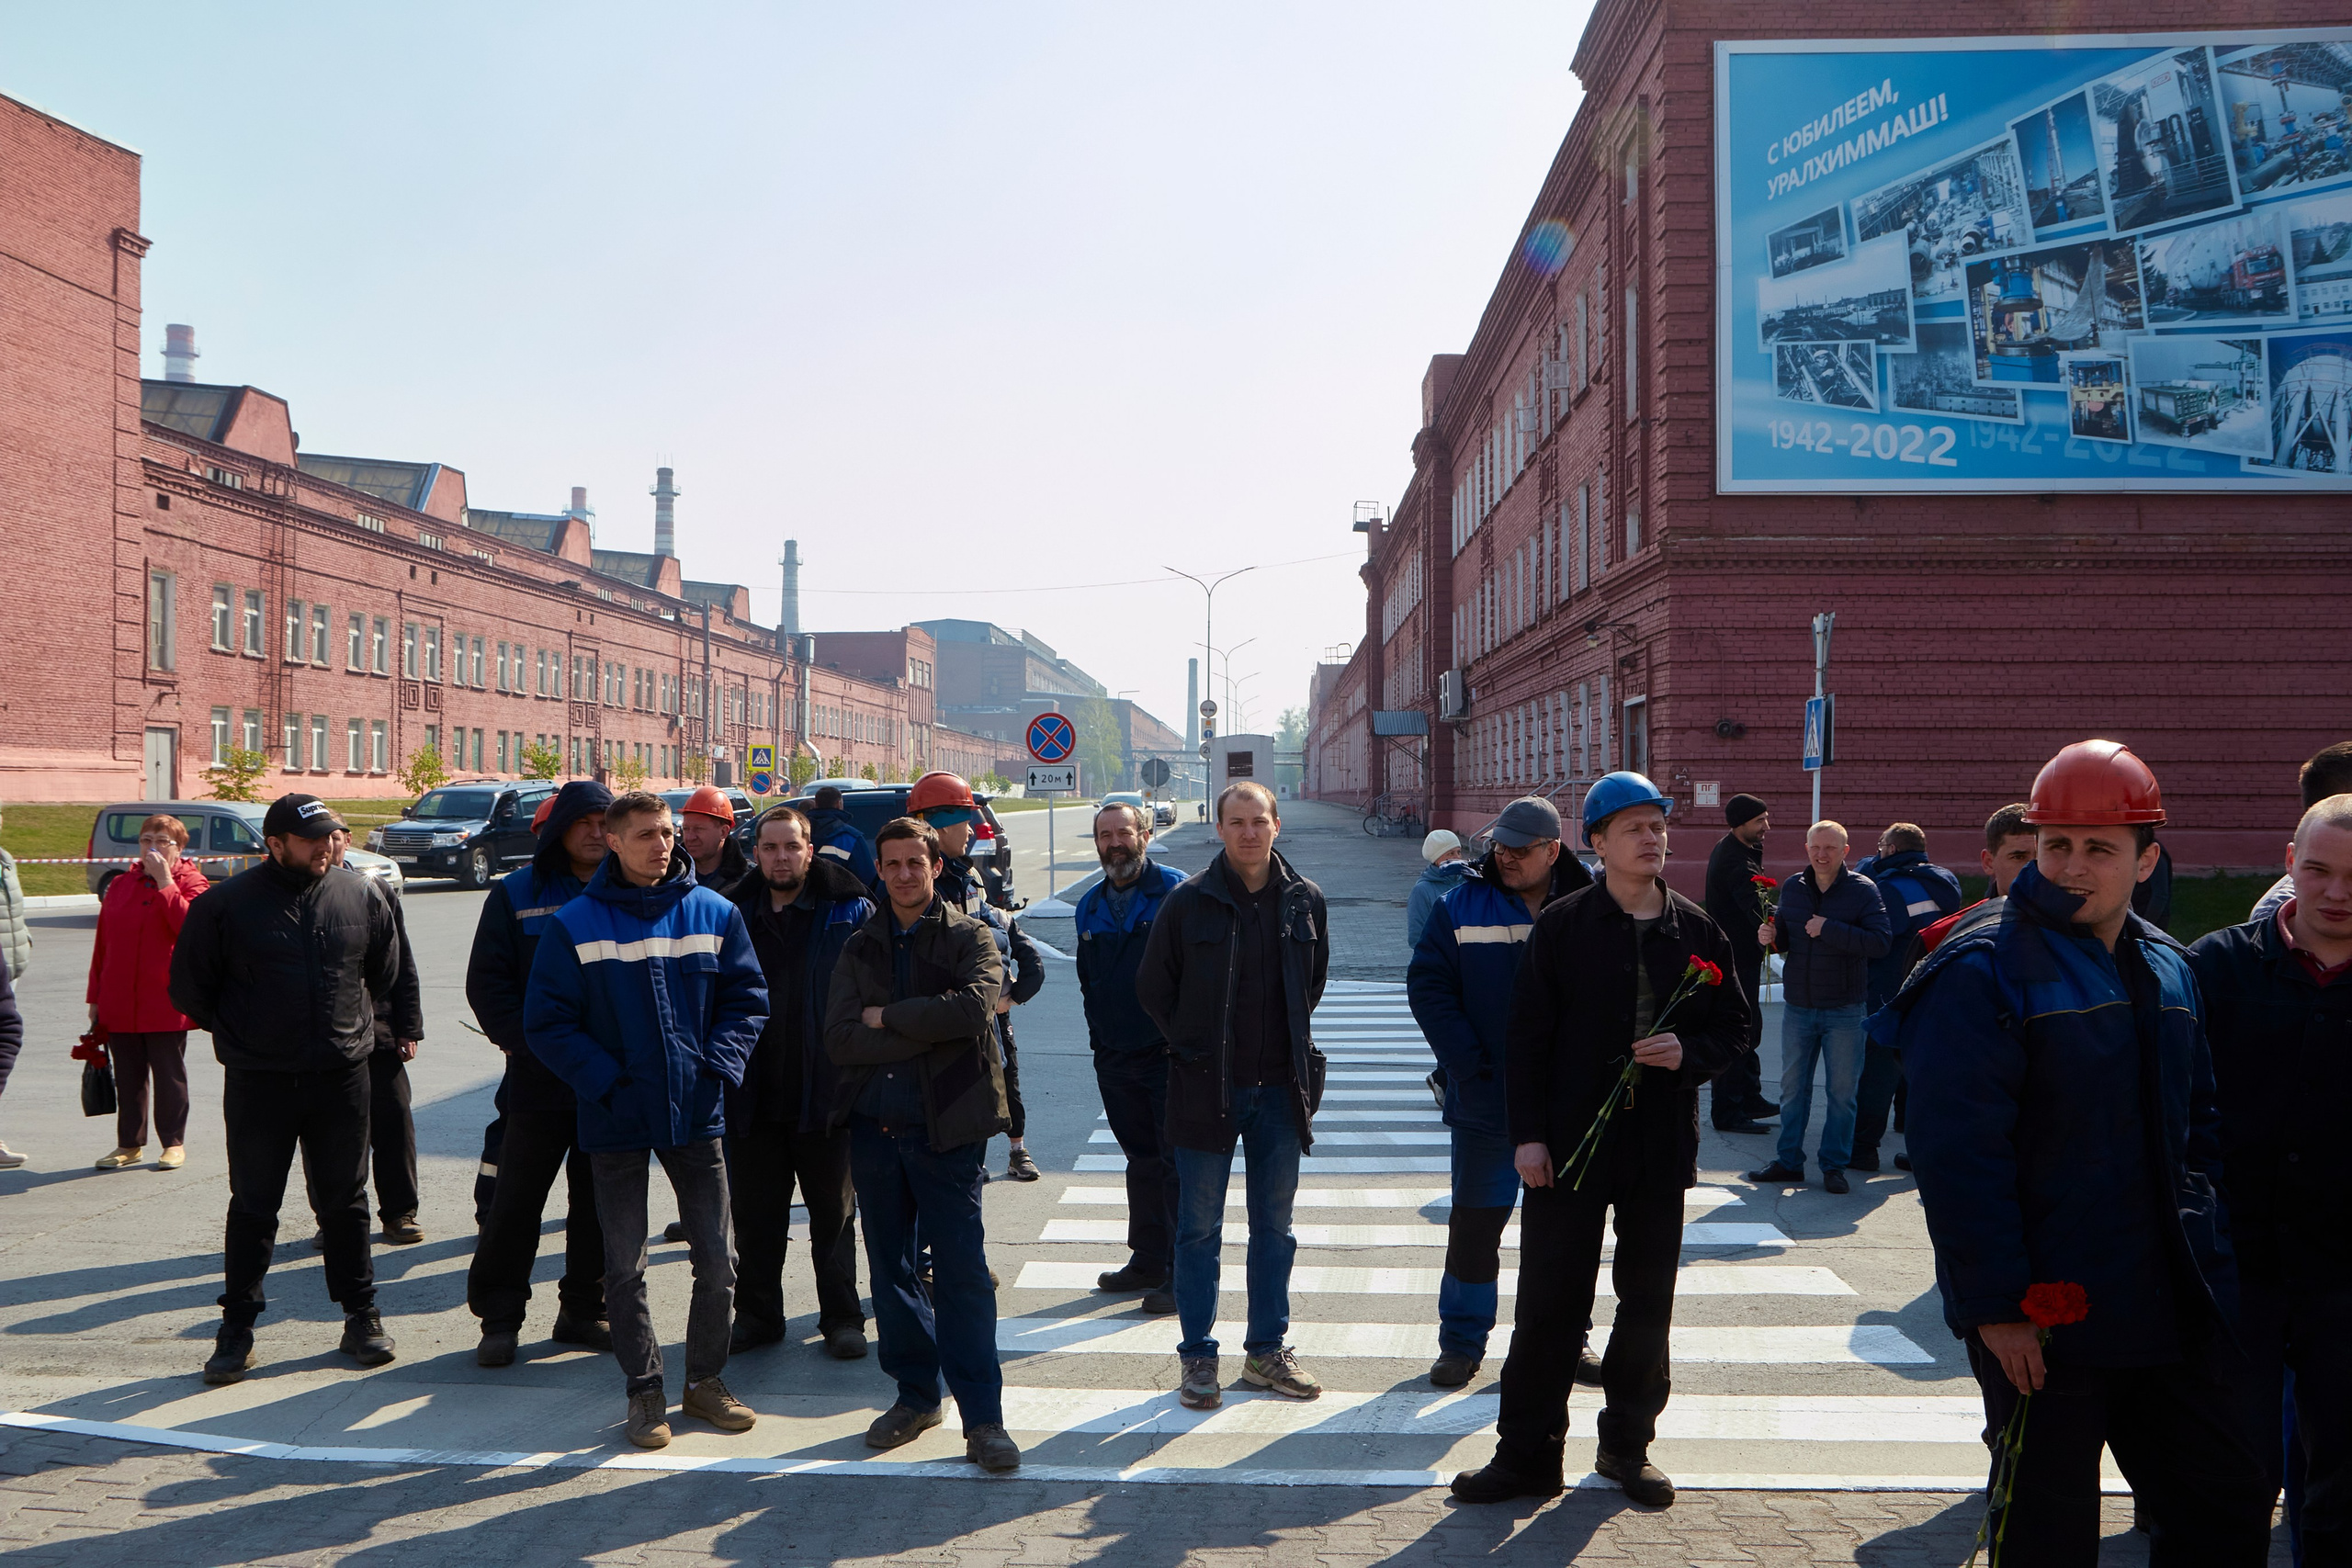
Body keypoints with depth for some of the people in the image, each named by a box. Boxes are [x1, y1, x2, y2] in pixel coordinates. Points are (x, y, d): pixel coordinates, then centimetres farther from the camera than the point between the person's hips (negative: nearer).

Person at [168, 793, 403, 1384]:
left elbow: (384, 974, 18)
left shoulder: (363, 897, 3)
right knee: (252, 1206, 7)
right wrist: (235, 1035, 5)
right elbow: (189, 986, 5)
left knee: (345, 1203, 10)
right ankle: (237, 1326, 17)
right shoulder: (227, 904, -5)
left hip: (342, 1078, 2)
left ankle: (361, 1315, 20)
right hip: (257, 1085, -1)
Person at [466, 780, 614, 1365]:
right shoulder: (517, 894, 1)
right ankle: (499, 1319, 15)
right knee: (514, 1205, 3)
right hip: (539, 1082, -2)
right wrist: (530, 1044, -13)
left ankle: (584, 1311, 23)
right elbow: (487, 983, -1)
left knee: (599, 1205, 10)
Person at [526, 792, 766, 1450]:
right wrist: (605, 1081, -14)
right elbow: (547, 1022, -4)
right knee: (624, 1267, 8)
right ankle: (644, 1390, 22)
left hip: (695, 1115, 2)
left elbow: (747, 998, 5)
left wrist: (717, 1066, -8)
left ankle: (705, 1379, 25)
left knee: (717, 1263, 7)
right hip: (616, 1122, -1)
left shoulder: (715, 914, 0)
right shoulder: (575, 924, -5)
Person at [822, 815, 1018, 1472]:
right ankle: (916, 1395, 26)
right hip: (874, 1127, 4)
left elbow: (974, 1007, -20)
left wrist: (886, 1016, -11)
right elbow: (839, 1039, -4)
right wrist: (929, 1030, -13)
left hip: (947, 1128, -4)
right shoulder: (860, 948, 10)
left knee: (962, 1273, -6)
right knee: (891, 1271, 12)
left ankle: (983, 1419, 0)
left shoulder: (970, 938, 1)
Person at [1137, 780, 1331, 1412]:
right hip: (1206, 1090, -3)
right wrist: (1194, 1047, 3)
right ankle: (1198, 1357, 16)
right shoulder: (1188, 902, -7)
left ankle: (1267, 1349, 25)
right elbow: (1153, 988, 3)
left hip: (1280, 1089, 3)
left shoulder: (1304, 900, 2)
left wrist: (1291, 1047, 13)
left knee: (1273, 1228, 12)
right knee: (1200, 1230, 5)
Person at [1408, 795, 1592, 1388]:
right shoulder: (1463, 906, -2)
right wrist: (1470, 1065, -14)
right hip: (1486, 1103, 0)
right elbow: (1428, 987, -5)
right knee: (1474, 1223, 7)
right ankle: (1462, 1342, 19)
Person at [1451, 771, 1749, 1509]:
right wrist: (1527, 1134, -9)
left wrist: (1689, 1054, -11)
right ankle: (1528, 1453, 11)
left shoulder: (1697, 931, 5)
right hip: (1570, 1142, -3)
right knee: (1549, 1302, 0)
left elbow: (1734, 1026, 11)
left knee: (1648, 1301, 12)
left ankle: (1627, 1444, 27)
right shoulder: (1562, 925, -3)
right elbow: (1527, 1035, -4)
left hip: (1661, 1145, 3)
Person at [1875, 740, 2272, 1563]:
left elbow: (2197, 1126, 20)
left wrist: (2210, 1257, 9)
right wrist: (1995, 1305, -20)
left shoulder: (2169, 970, 10)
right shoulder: (1985, 971, -13)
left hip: (2173, 1311, 7)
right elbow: (1958, 1154, -18)